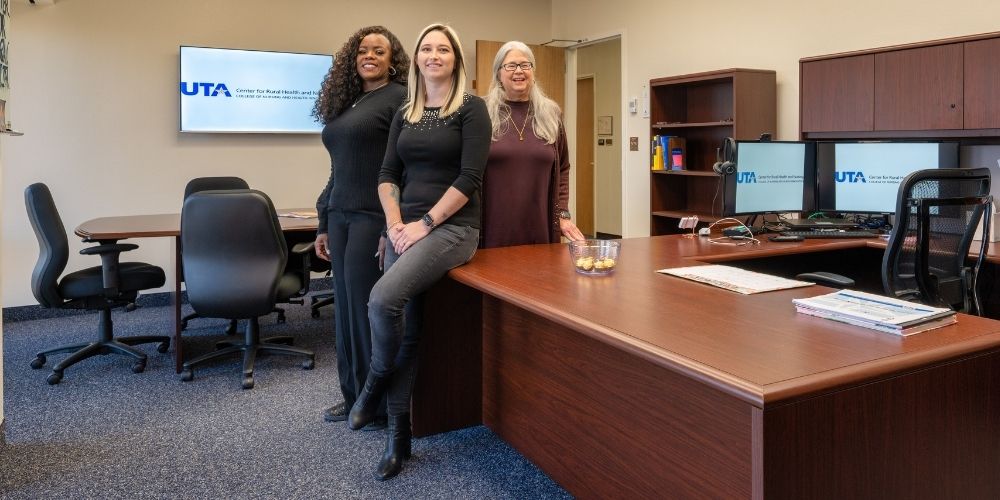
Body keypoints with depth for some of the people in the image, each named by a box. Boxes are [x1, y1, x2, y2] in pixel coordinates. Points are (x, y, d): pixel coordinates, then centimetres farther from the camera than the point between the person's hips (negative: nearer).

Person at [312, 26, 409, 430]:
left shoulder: (400, 97, -5)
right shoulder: (345, 103, 18)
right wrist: (324, 225, 18)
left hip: (375, 217, -8)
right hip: (341, 216, 8)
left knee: (369, 308, -3)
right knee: (346, 306, 11)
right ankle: (354, 395, 24)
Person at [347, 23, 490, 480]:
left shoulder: (471, 109, -2)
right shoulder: (405, 114, 14)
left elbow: (469, 178, -12)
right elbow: (387, 175, 11)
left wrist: (425, 224, -14)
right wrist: (395, 224, -5)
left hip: (452, 227, -5)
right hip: (406, 229, 5)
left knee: (383, 299, -27)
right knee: (406, 329, 3)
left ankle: (374, 383, 2)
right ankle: (398, 435, 15)